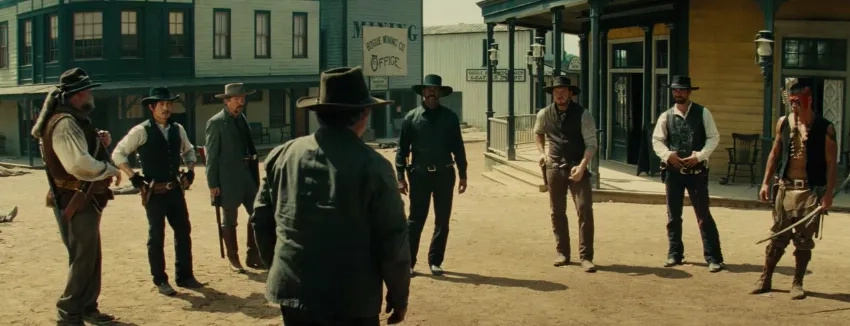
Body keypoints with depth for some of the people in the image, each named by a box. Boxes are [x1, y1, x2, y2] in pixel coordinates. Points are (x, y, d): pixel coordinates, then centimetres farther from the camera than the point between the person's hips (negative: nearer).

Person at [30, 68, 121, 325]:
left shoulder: (76, 120, 14)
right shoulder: (65, 123, -20)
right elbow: (80, 164, -32)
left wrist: (100, 143, 1)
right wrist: (111, 169, -18)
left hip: (86, 200, 11)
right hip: (77, 202, -11)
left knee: (92, 256, 17)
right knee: (83, 258, -5)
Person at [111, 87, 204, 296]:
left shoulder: (178, 129, 6)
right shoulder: (142, 131, -11)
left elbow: (188, 150, 24)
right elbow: (118, 154, -7)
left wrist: (190, 170, 9)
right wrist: (133, 177, -11)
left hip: (175, 190, 5)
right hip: (154, 192, -5)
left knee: (183, 232, 9)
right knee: (156, 236, 3)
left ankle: (184, 276, 21)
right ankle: (160, 281, 13)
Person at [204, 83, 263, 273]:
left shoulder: (242, 119, 11)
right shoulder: (216, 122, -9)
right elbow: (211, 156, -10)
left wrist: (255, 176, 13)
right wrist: (213, 184, -13)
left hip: (247, 175, 6)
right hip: (228, 178, -6)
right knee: (230, 220, 4)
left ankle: (252, 255, 16)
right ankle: (233, 259, 16)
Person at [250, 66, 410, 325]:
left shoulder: (281, 156, 2)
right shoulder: (372, 165, -11)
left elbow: (261, 219, 10)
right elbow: (392, 240, -9)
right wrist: (399, 296, 4)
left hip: (292, 291, 5)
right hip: (351, 298, -4)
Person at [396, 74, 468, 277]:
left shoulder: (449, 117, 4)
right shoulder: (412, 117, 0)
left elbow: (458, 147, 7)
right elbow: (402, 148, 0)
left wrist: (462, 175, 4)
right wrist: (400, 176, -6)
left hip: (444, 174, 2)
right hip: (419, 174, -2)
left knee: (442, 221, 7)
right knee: (415, 220, 2)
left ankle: (435, 261, 19)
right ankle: (408, 262, 10)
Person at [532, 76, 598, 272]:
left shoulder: (583, 115, -9)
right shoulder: (544, 114, 3)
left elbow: (591, 143, -13)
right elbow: (538, 133, 25)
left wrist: (582, 166, -25)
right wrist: (542, 152, 10)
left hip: (577, 168, -3)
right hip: (554, 167, 3)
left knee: (585, 211, -10)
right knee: (557, 212, 9)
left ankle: (585, 257, -4)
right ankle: (562, 253, 22)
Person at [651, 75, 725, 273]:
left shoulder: (702, 113, -1)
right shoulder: (666, 116, 5)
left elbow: (713, 138, -2)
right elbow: (657, 140, 4)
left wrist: (699, 156, -15)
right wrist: (668, 154, -14)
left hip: (697, 170, -3)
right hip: (673, 170, 3)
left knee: (703, 215, -3)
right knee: (673, 215, 11)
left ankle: (713, 258, 1)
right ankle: (675, 254, 24)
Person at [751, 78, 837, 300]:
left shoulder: (825, 128, -6)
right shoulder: (783, 123, 5)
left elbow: (831, 163, -6)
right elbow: (775, 153, 13)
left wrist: (828, 193, -12)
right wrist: (766, 182, 9)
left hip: (811, 191, -3)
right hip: (785, 188, 3)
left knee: (804, 240, 4)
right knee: (777, 237, 7)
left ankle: (797, 283, 15)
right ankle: (765, 279, 16)